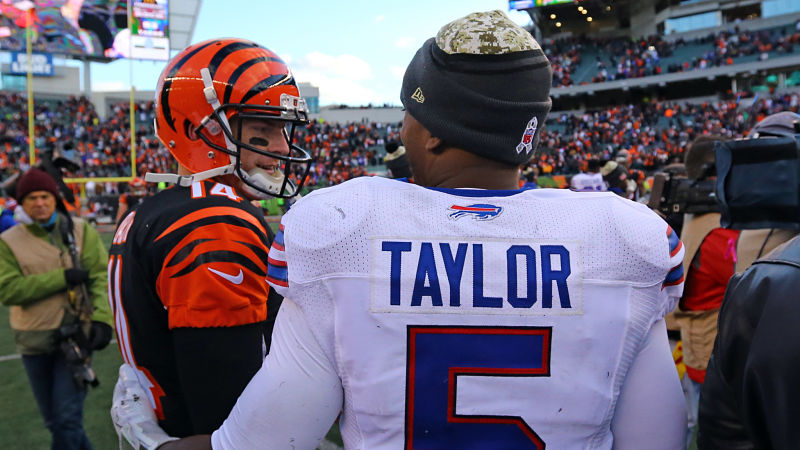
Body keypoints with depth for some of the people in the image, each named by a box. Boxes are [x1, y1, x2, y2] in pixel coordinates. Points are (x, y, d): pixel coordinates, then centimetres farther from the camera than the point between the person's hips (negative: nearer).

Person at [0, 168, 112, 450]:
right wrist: (62, 278, -20)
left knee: (68, 418, -4)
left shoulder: (80, 231, -2)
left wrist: (102, 319, -23)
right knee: (53, 421, 15)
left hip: (75, 334, -2)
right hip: (34, 341, 3)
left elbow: (101, 277, -9)